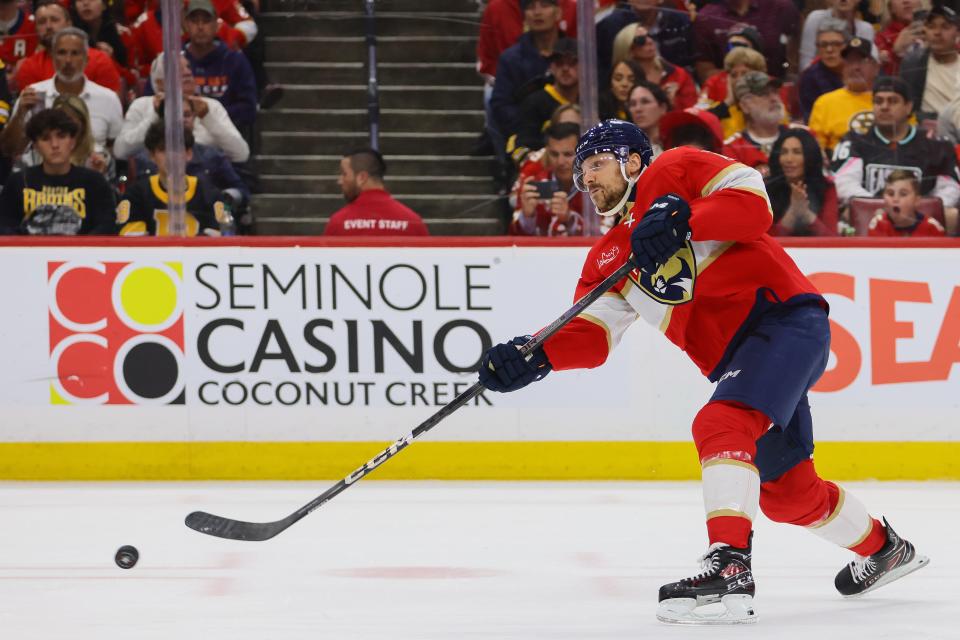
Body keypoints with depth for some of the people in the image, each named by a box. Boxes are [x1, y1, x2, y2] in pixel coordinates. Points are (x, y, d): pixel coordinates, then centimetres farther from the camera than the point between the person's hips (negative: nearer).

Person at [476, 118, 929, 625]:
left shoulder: (675, 171, 0)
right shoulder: (607, 258, 20)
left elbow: (753, 204, -14)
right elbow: (590, 335, 7)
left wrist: (682, 220, -26)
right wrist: (534, 358, -11)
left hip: (784, 318, -9)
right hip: (738, 359, 9)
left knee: (719, 426, -28)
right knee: (786, 493, 17)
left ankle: (730, 567, -40)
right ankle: (883, 549, 41)